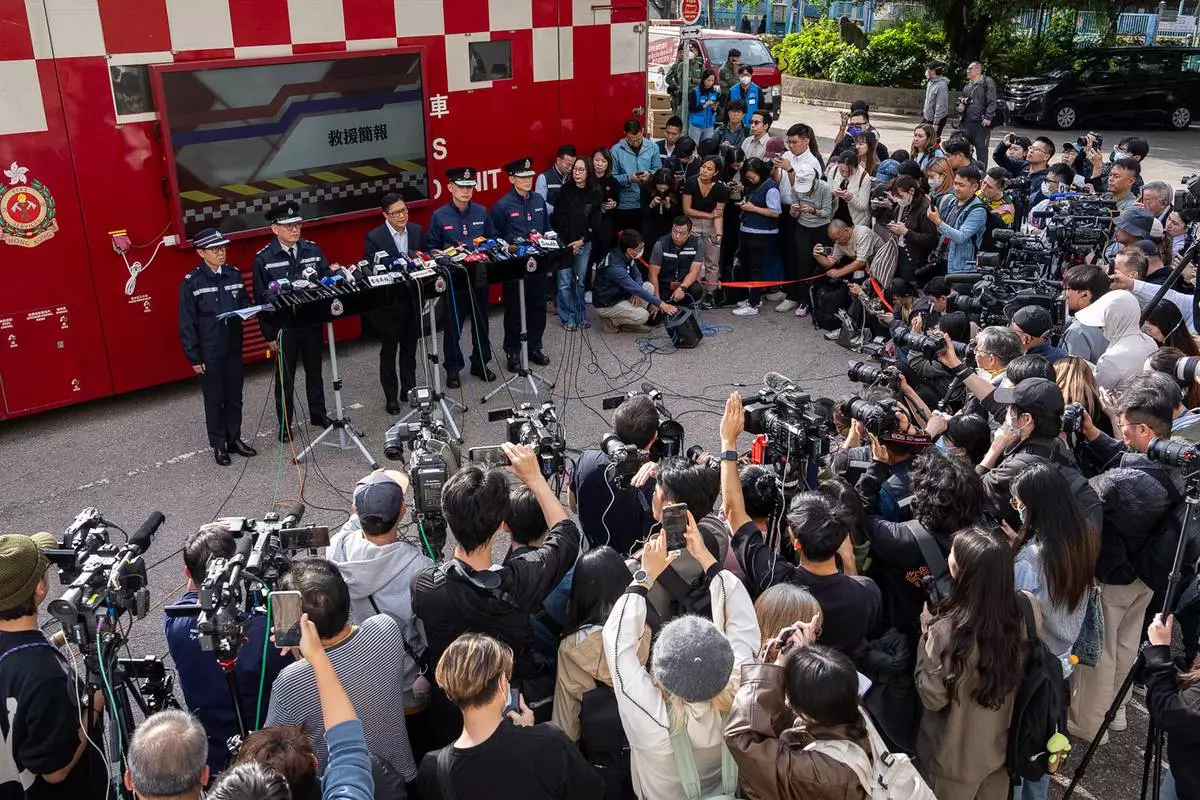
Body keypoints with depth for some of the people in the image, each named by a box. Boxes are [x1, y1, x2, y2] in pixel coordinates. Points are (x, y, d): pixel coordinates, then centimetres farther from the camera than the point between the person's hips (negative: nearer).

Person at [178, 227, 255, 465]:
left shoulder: (234, 274, 3)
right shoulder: (191, 282, -9)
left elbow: (245, 303, 12)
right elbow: (187, 323, -8)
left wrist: (247, 310, -14)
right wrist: (194, 357, -10)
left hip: (234, 348, 4)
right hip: (209, 352, -4)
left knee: (234, 397, 13)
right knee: (214, 400, 7)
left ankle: (234, 439, 27)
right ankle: (218, 445, 19)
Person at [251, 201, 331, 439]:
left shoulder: (313, 250, 2)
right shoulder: (263, 259, -8)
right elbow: (261, 299, -6)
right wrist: (270, 334, -8)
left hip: (312, 323, 3)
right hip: (284, 327, -3)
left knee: (314, 371, 18)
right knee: (285, 377, 8)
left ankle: (318, 414, 34)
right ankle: (285, 425, 20)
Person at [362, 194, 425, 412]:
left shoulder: (416, 231, 3)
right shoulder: (374, 237, -11)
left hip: (413, 299, 4)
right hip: (388, 303, -4)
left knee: (410, 349, 16)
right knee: (388, 352, 7)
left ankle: (409, 390, 29)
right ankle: (391, 398, 17)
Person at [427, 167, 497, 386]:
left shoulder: (482, 212, 3)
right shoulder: (439, 216, -4)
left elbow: (493, 240, 12)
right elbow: (432, 248, -1)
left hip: (479, 276, 3)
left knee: (481, 323, 14)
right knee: (453, 327, 6)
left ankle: (480, 363, 30)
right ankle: (453, 369, 19)